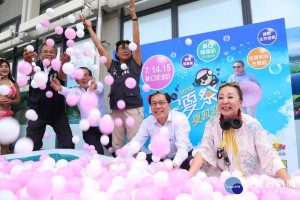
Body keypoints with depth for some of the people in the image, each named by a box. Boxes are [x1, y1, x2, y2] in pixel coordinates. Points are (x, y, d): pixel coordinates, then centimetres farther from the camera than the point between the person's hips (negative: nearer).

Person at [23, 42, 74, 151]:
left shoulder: (58, 67, -1)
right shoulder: (36, 66, 1)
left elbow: (61, 76, -25)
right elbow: (30, 72, -22)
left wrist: (64, 64, -49)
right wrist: (28, 61, -48)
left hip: (58, 112, 0)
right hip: (37, 112, 1)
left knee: (68, 145, -1)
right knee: (32, 146, 5)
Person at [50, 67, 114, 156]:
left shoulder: (98, 85, -2)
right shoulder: (77, 90, 3)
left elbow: (99, 88, -27)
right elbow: (69, 92, -19)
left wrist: (95, 86, -51)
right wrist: (60, 89, -42)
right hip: (89, 129, 0)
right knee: (98, 152, -16)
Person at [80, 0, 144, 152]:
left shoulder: (135, 64, 6)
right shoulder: (113, 66, 14)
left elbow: (137, 42, -3)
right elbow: (100, 48, 15)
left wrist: (134, 17, -7)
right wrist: (89, 28, 17)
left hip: (133, 109, -4)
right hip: (116, 110, 4)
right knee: (117, 145, 7)